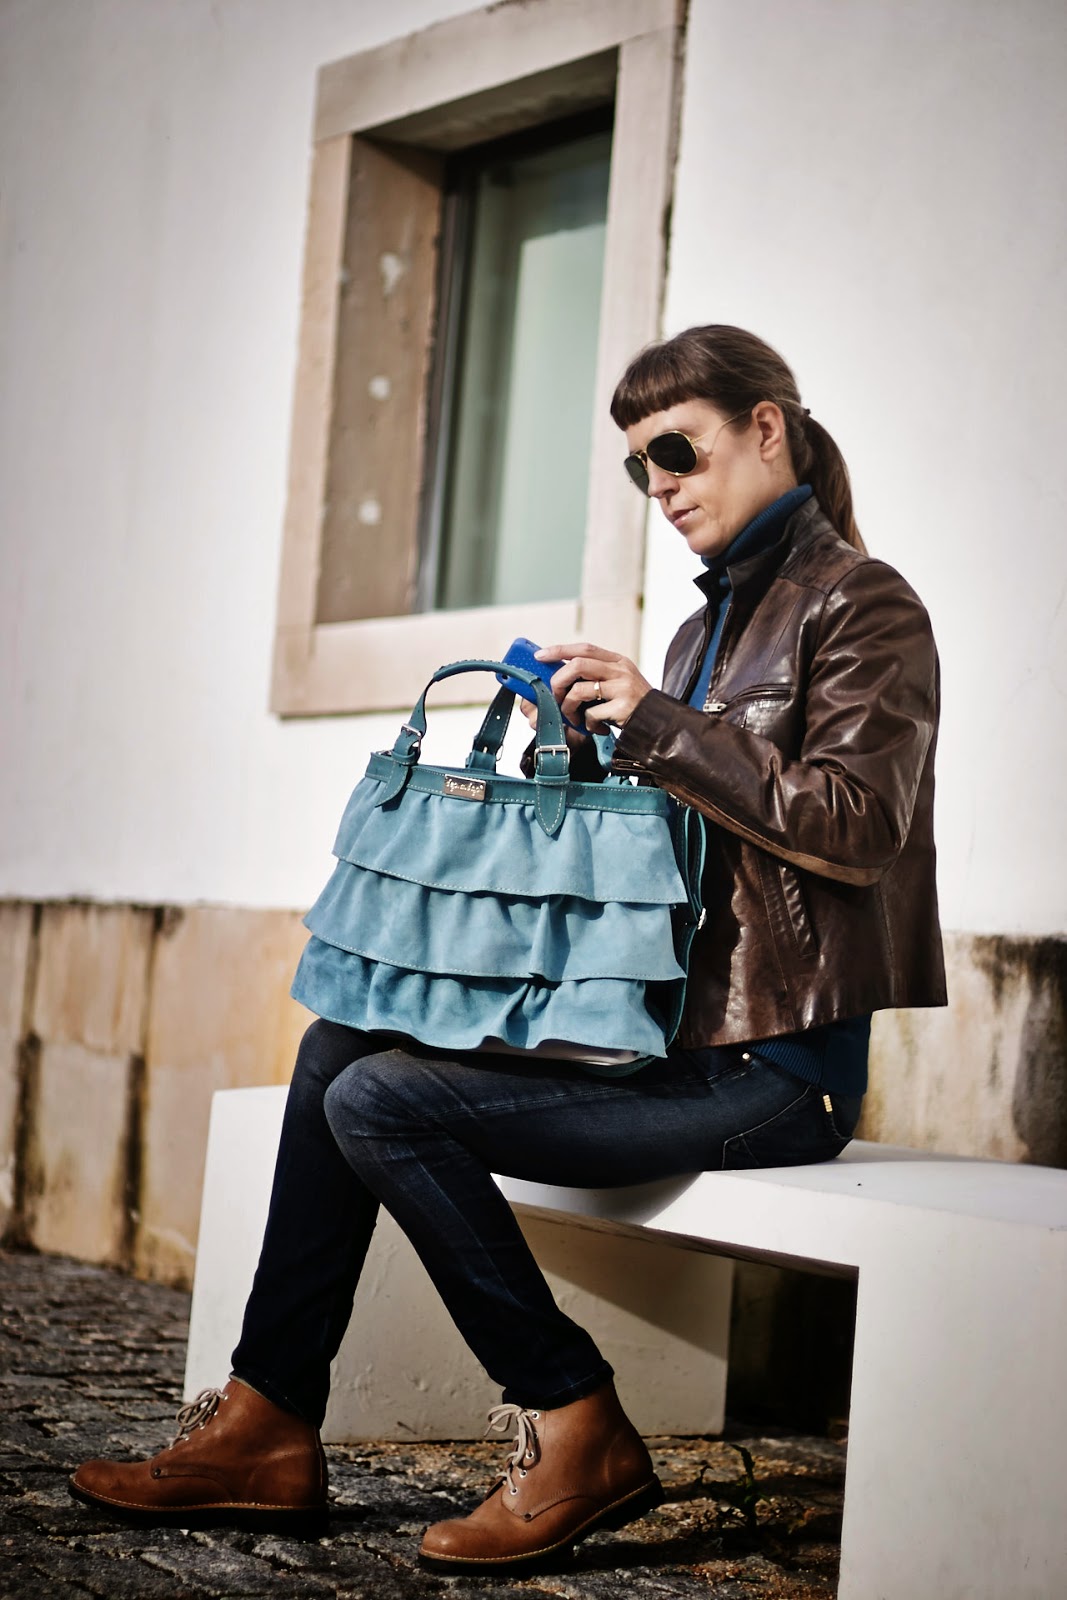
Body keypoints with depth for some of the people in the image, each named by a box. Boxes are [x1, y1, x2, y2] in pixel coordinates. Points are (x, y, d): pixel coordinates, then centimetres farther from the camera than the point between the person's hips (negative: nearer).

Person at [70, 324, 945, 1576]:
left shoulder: (861, 604, -5)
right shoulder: (713, 623, 21)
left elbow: (857, 828, -18)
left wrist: (658, 723, -19)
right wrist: (591, 750, 2)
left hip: (771, 1062, -9)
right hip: (678, 1027, 9)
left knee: (381, 1100, -19)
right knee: (337, 1048, -1)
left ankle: (575, 1429, -8)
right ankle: (267, 1432, 0)